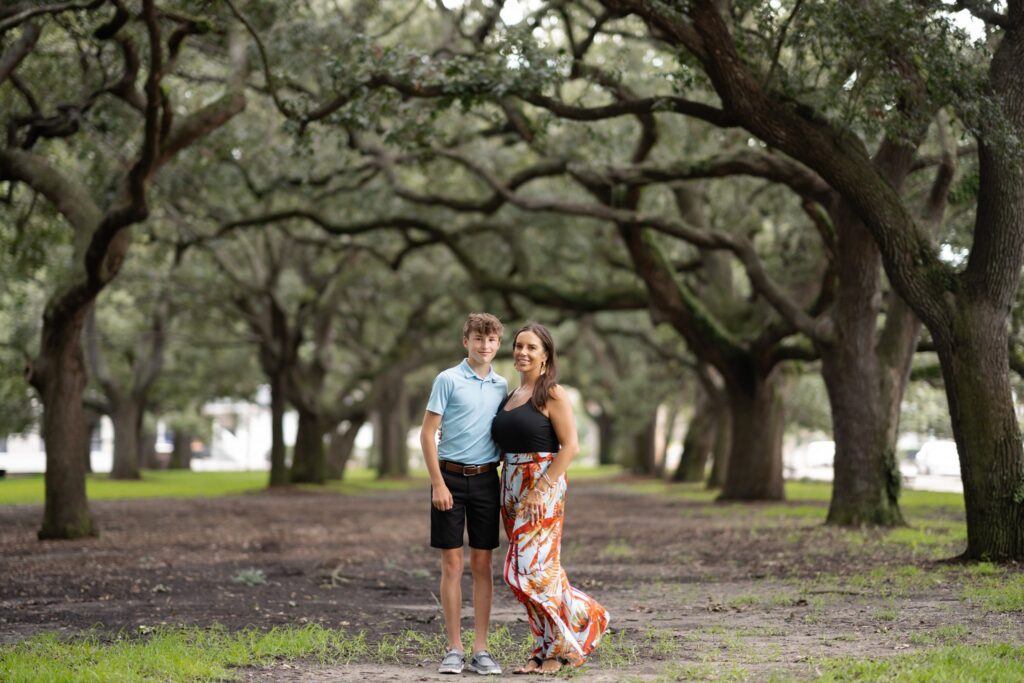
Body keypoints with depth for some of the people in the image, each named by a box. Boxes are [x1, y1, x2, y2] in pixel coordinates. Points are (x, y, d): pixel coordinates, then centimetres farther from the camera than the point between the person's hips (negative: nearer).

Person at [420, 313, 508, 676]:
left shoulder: (501, 386, 10)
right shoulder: (448, 380, -3)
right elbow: (427, 434, -5)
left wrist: (508, 489, 11)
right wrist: (438, 484, -12)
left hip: (486, 479, 4)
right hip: (451, 476, -4)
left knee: (482, 564, 5)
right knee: (452, 564, 0)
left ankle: (480, 649, 9)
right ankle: (454, 649, 5)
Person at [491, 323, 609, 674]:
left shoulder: (552, 394, -7)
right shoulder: (511, 395, 15)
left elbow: (570, 446, -13)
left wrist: (541, 489, -19)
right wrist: (504, 495, 10)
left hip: (543, 487, -7)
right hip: (511, 487, 7)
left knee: (532, 569, -12)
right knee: (523, 571, 6)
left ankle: (556, 648, 3)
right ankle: (544, 649, 13)